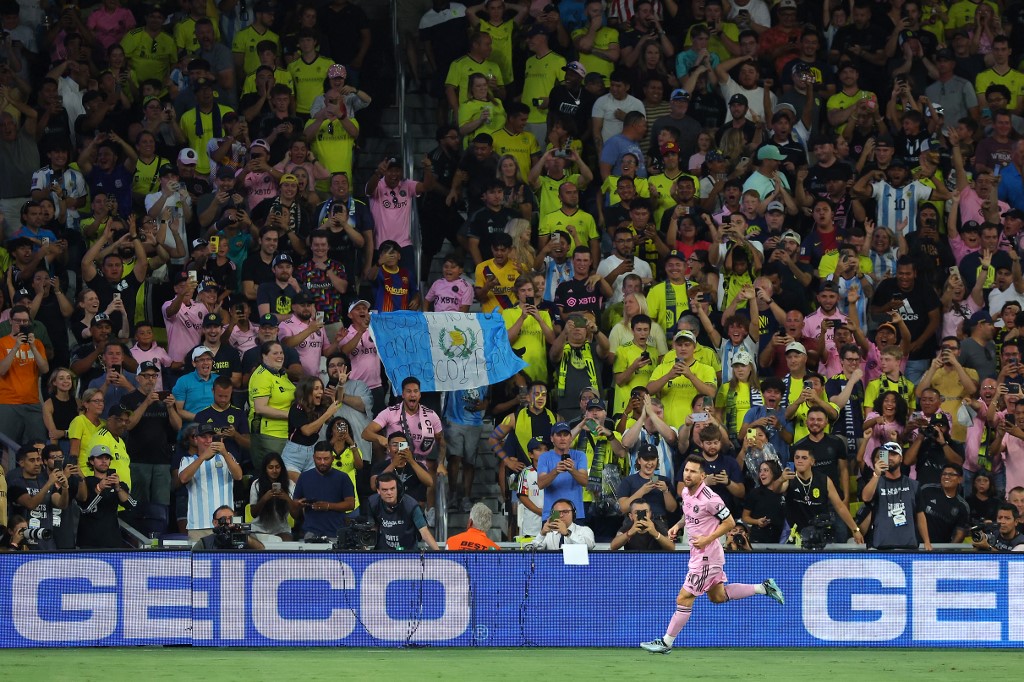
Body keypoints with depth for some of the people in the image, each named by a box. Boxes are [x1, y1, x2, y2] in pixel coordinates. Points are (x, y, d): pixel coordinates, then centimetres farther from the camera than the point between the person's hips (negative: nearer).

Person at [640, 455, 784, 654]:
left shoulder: (709, 499, -24)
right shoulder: (686, 492, 3)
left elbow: (730, 523, -17)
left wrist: (708, 539, -23)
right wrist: (678, 525, 5)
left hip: (707, 554, -10)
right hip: (698, 554, 10)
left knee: (684, 598, -4)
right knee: (718, 596, 21)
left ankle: (666, 643, 5)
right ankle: (764, 588, 27)